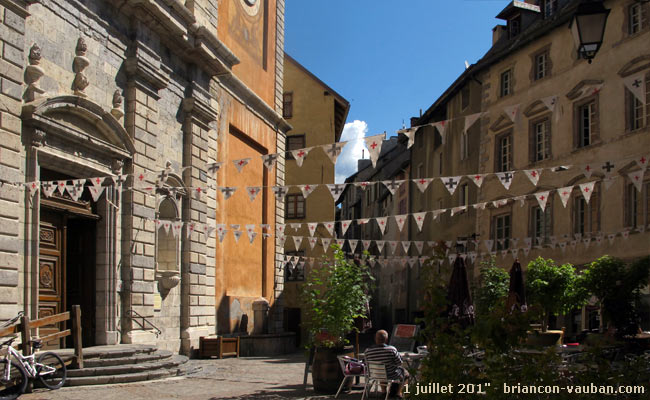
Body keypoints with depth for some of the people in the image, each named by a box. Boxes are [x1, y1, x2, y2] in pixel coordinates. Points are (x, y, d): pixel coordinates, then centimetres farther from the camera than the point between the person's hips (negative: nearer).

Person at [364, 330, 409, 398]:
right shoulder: (391, 349, -28)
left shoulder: (367, 350, -18)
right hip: (391, 375, -3)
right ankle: (398, 392, 33)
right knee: (405, 373, 29)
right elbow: (399, 363, -16)